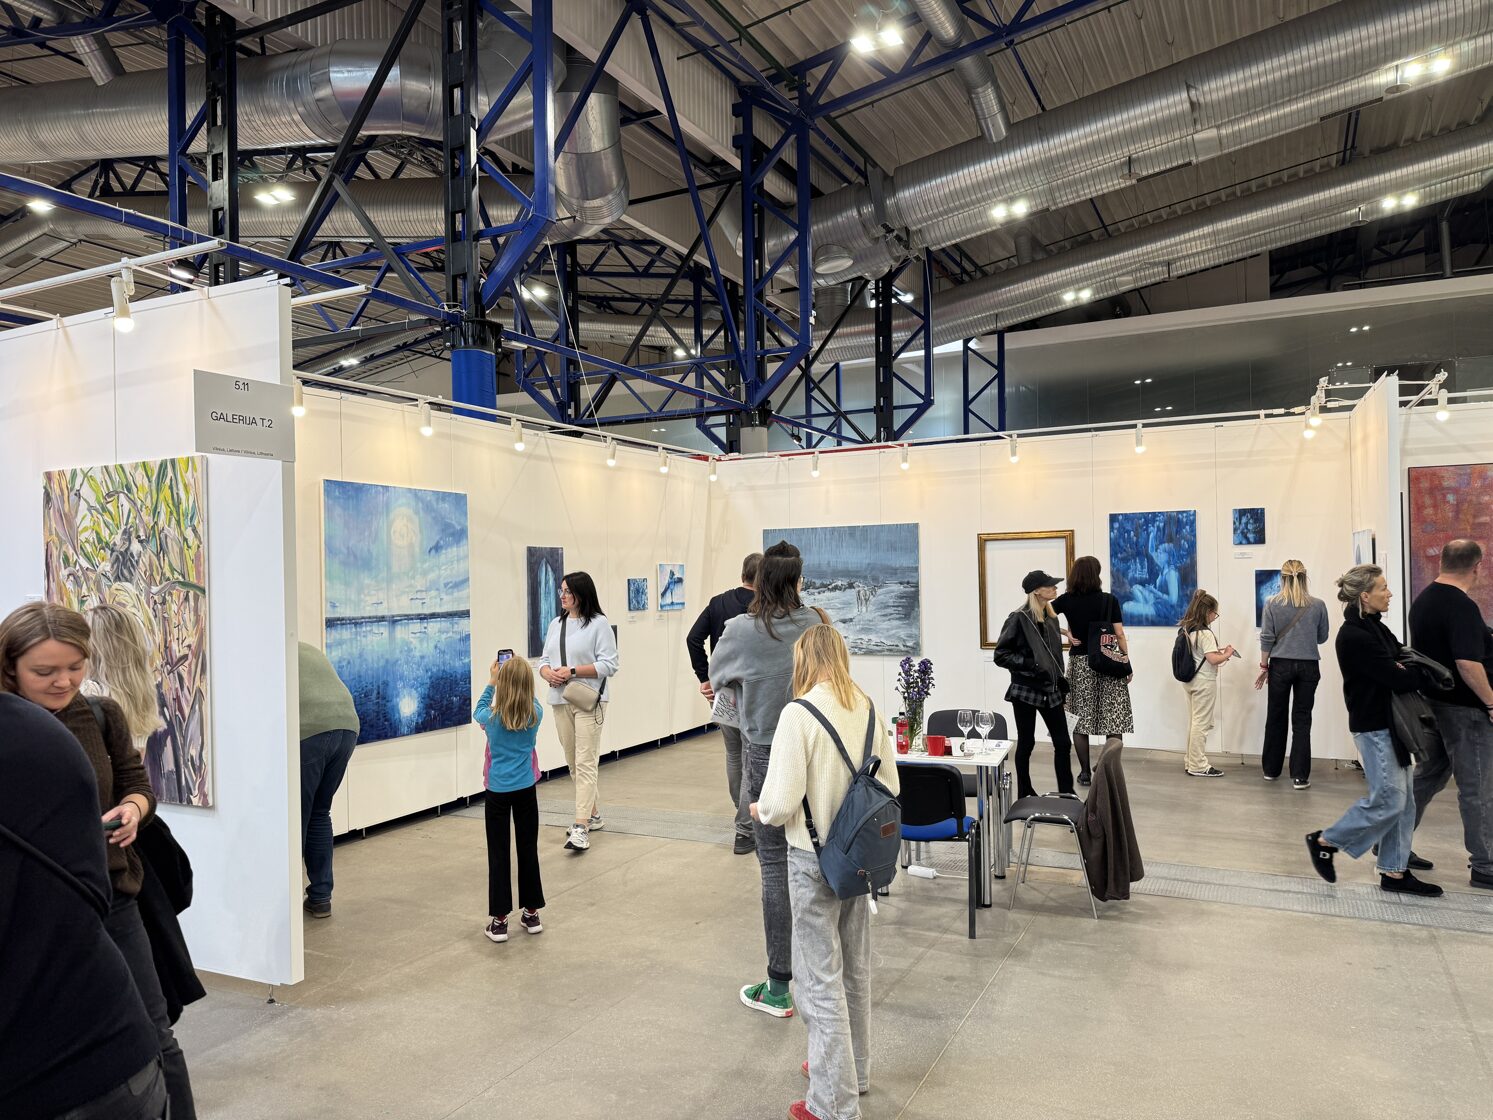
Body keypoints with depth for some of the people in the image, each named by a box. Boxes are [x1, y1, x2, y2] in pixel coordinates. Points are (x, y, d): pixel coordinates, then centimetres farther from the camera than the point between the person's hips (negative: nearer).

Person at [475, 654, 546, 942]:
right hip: (525, 789, 2)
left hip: (498, 790, -2)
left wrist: (491, 683, 19)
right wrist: (520, 674, 17)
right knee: (528, 849, 12)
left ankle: (499, 919, 7)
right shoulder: (536, 714, -9)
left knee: (498, 853, 4)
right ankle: (531, 913, 20)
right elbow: (531, 701, 16)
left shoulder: (492, 717, -13)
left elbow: (478, 711, 12)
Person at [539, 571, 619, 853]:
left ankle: (581, 827, -12)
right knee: (573, 763, 12)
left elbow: (609, 665, -11)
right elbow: (545, 660, 16)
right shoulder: (556, 624, 14)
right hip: (560, 701, 7)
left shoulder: (599, 624, -6)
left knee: (585, 763, -10)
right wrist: (548, 673, -6)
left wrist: (572, 671, -17)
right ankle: (593, 815, 27)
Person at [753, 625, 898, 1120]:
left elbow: (781, 803, -22)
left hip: (814, 860, -6)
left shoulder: (799, 713, -20)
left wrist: (761, 810, 0)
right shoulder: (868, 708, -3)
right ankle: (853, 1069, 42)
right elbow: (890, 784, 7)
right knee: (855, 968, 23)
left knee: (821, 979, 7)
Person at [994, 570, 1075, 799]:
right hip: (1026, 689, -6)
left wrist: (1060, 678, 13)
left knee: (1063, 742, 3)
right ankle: (1025, 793, 18)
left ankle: (1066, 792, 12)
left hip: (1050, 690, 6)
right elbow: (1001, 655, -12)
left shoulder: (1051, 617, 8)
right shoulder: (1019, 618, -12)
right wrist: (1029, 664, -21)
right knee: (1026, 743, 5)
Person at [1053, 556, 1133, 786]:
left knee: (1079, 719, 8)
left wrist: (1066, 633, 2)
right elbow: (1119, 634, -6)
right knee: (1114, 717, 1)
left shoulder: (1067, 600, -1)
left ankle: (1085, 772, 13)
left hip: (1079, 663, 2)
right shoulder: (1109, 600, -7)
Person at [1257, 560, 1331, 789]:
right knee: (1302, 720, 3)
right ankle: (1300, 776, 1)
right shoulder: (1318, 605, -3)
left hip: (1281, 665, 0)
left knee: (1276, 717, 12)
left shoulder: (1272, 603, -5)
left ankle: (1271, 769, 23)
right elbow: (1322, 637, 7)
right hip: (1308, 666, 0)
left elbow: (1267, 638, -6)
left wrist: (1264, 665, 3)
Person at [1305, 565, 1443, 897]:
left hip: (1388, 723, 9)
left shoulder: (1374, 626, 10)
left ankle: (1394, 872, 19)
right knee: (1388, 800, -4)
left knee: (1403, 800, 11)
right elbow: (1397, 678, -21)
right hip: (1373, 728, -9)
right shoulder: (1355, 637, -21)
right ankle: (1324, 842, 11)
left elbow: (1399, 656, 10)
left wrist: (1405, 668, -11)